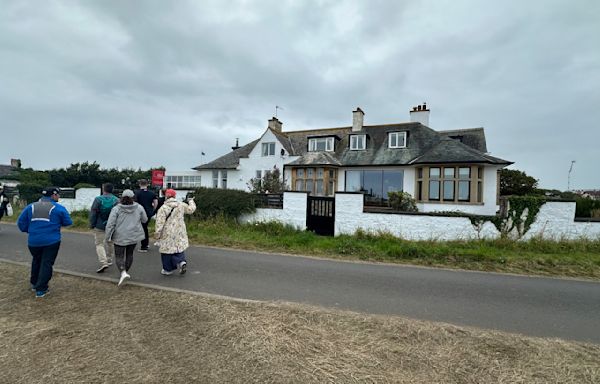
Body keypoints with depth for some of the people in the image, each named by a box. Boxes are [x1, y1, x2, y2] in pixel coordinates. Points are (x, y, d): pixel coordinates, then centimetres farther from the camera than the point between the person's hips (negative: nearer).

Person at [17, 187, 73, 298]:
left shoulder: (31, 207, 5)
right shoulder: (59, 208, -8)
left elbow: (21, 222, 5)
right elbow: (68, 222, -4)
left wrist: (29, 230, 20)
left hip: (33, 241, 5)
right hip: (51, 241, -4)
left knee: (36, 261, 25)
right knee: (46, 263, 2)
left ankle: (34, 283, 38)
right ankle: (40, 289, 1)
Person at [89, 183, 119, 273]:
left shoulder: (98, 199, -10)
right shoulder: (116, 200, -2)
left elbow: (93, 213, -9)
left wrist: (92, 224, 1)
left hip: (100, 226, -3)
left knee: (99, 244, 1)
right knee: (110, 243, 18)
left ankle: (103, 263, -11)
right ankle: (109, 261, 28)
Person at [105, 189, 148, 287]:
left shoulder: (116, 209, -11)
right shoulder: (139, 208, -4)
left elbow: (110, 224, -12)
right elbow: (145, 220, 7)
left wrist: (108, 236, -2)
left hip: (120, 237, -3)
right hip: (134, 236, 3)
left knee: (119, 256, 6)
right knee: (129, 254, 19)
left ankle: (123, 272, -12)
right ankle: (125, 271, 29)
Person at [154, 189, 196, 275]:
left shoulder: (163, 208, -13)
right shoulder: (181, 205, -2)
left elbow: (160, 223, -13)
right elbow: (191, 209, 14)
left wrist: (158, 234, -5)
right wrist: (191, 201, 31)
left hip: (167, 234, -4)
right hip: (179, 233, 4)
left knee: (167, 250, 9)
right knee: (179, 248, 17)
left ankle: (168, 269, 19)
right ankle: (181, 261, -5)